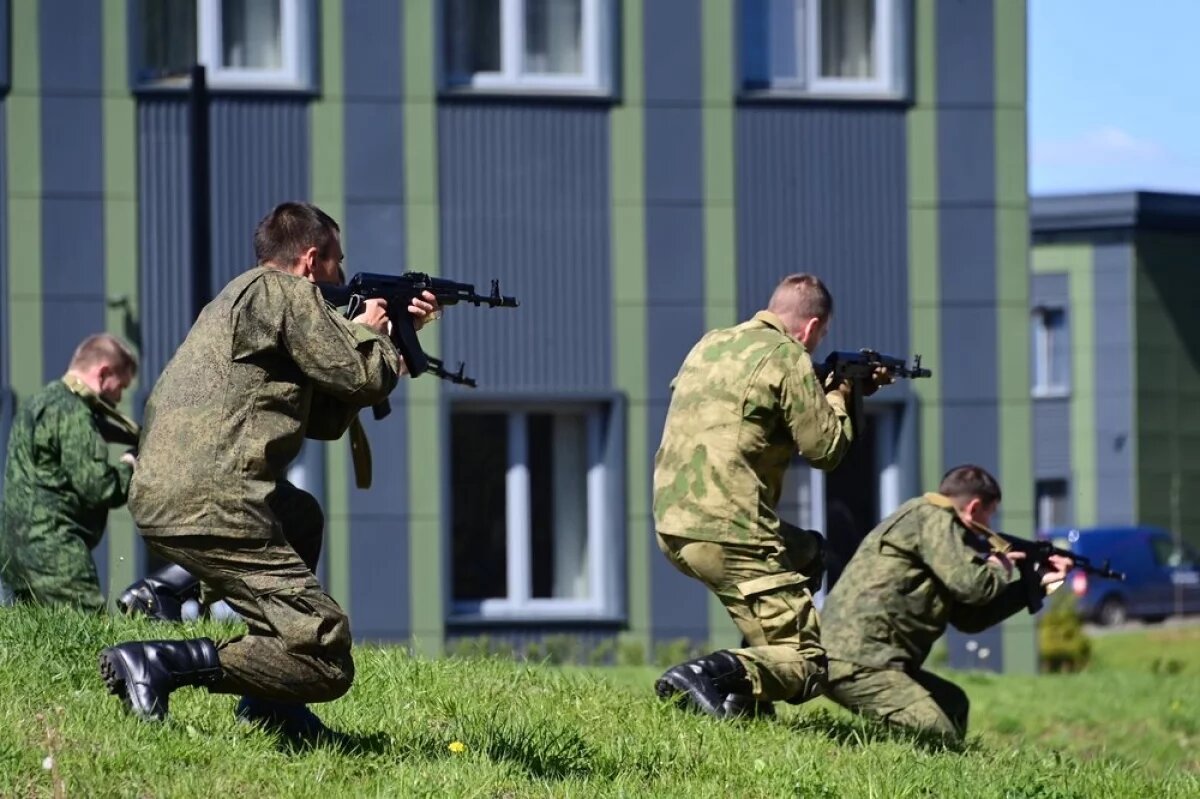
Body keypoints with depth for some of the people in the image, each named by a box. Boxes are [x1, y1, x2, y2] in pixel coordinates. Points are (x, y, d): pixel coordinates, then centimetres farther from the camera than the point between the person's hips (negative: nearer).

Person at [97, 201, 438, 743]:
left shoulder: (243, 295, 27)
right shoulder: (284, 292, -2)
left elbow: (325, 419, 28)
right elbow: (364, 379, -4)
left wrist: (397, 335, 31)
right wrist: (370, 332, 18)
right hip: (209, 510, -10)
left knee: (301, 516, 39)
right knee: (327, 663, -10)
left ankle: (268, 700, 28)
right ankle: (158, 662, -20)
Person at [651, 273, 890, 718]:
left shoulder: (710, 345, 16)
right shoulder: (788, 358, -8)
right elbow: (825, 448, -6)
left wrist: (824, 393, 29)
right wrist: (838, 397, 13)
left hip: (672, 527, 9)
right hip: (728, 536, -9)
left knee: (806, 553, 33)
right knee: (805, 664, -3)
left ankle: (751, 680, 18)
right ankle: (711, 675, -31)